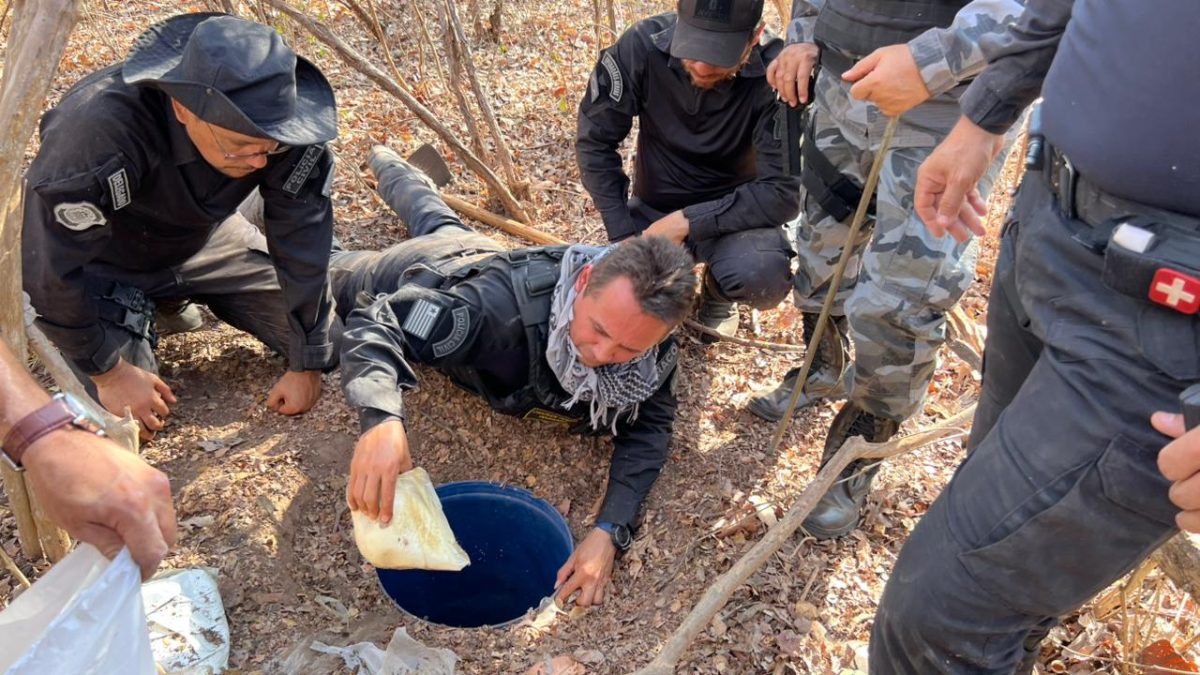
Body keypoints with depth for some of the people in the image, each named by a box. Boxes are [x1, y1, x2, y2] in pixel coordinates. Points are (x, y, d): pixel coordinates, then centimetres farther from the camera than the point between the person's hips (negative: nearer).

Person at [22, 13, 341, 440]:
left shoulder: (282, 118, -29)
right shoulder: (100, 129, -40)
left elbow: (303, 240, -21)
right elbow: (49, 269, -29)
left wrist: (308, 364, -16)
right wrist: (108, 372, -20)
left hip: (203, 237, 4)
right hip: (102, 260, -3)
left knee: (326, 339, 1)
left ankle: (177, 301, 22)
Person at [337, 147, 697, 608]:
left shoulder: (653, 350, -38)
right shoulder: (503, 304, -52)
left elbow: (648, 427, -28)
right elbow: (378, 321, -47)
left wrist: (610, 532, -43)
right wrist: (382, 419, -66)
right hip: (418, 280, -4)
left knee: (440, 225, 38)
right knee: (319, 269, 28)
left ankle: (389, 166, 65)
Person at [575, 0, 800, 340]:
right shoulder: (643, 45, -22)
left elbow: (784, 191, -24)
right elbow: (594, 141, -12)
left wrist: (687, 221, -30)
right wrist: (623, 235, -17)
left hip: (732, 211, -1)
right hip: (654, 207, 2)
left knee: (765, 276, -32)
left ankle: (718, 292, 6)